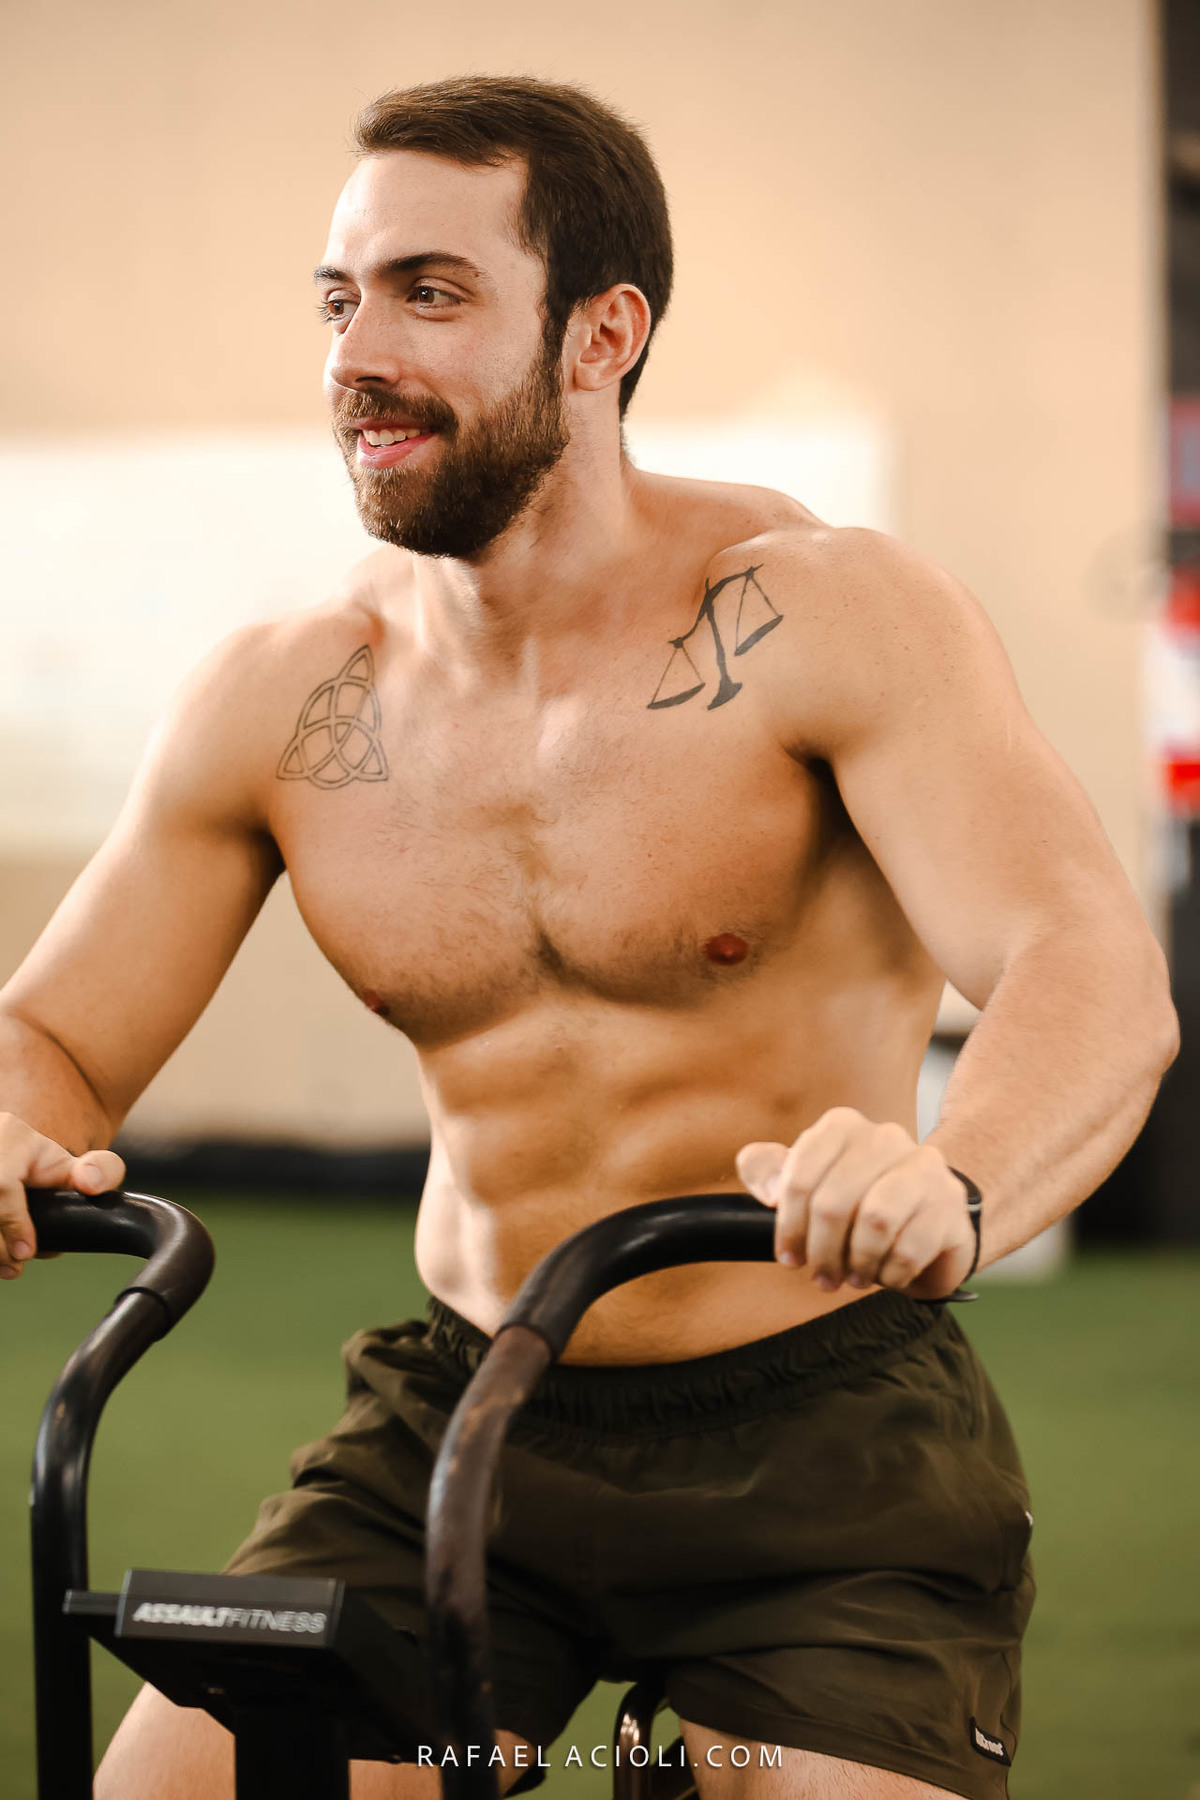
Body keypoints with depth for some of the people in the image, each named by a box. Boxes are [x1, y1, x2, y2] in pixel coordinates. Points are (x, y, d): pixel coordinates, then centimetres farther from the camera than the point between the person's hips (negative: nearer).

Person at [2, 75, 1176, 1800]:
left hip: (822, 1455, -3)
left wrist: (956, 1182, -49)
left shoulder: (828, 614, -13)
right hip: (457, 1437, 3)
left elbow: (1094, 971, -26)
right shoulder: (275, 704, -1)